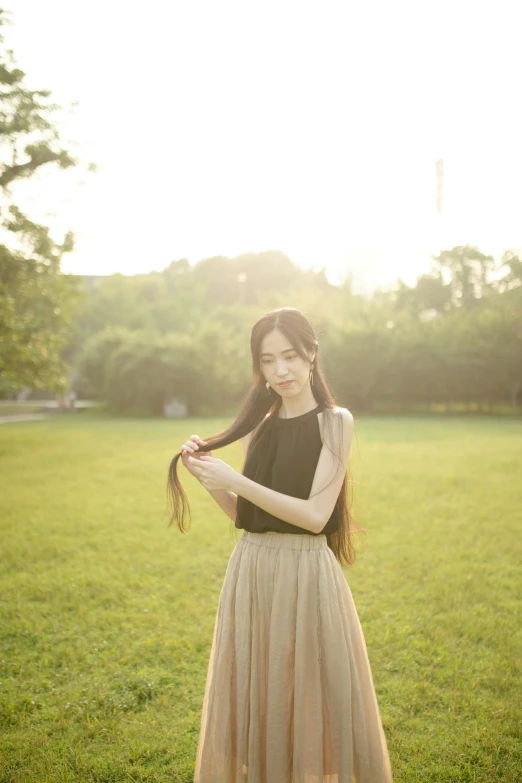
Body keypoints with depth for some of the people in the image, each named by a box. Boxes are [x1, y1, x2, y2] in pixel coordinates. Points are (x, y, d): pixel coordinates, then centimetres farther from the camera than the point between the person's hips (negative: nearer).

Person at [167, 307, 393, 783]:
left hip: (305, 574, -5)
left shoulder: (334, 422, -6)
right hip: (250, 572, 5)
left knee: (310, 701, 7)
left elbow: (316, 515, -15)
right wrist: (206, 474, -4)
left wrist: (235, 481, -19)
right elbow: (244, 514, 11)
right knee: (252, 700, 15)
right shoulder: (258, 426, 8)